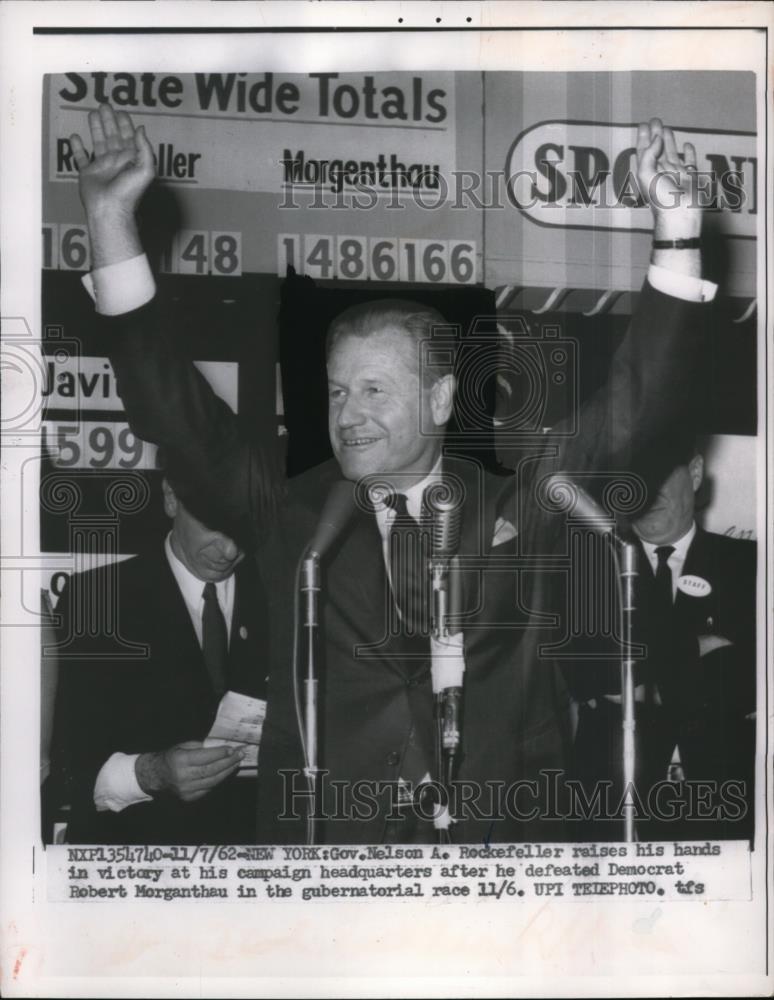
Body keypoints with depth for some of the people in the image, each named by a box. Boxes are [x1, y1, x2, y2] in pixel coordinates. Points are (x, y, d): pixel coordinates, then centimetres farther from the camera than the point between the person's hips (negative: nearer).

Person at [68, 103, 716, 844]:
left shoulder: (511, 511, 2)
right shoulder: (291, 518, 3)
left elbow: (632, 408, -2)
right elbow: (174, 413, -3)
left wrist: (675, 226, -11)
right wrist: (111, 218, -10)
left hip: (495, 830, 0)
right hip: (323, 830, 0)